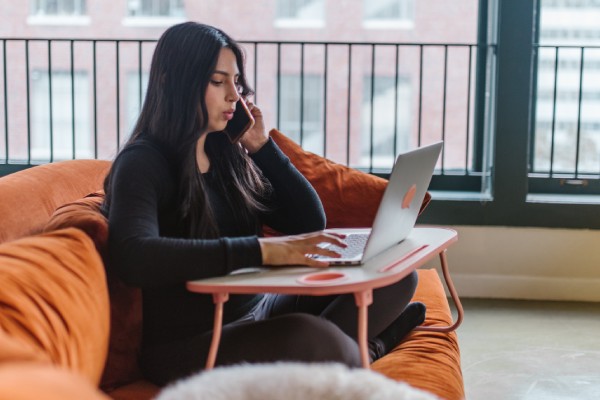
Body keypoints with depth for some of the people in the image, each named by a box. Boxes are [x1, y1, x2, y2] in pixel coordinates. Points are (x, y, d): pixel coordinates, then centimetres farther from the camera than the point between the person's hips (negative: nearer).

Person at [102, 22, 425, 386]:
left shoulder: (227, 154, 9)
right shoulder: (142, 164, -12)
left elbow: (310, 223, 12)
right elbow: (132, 258, -32)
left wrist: (262, 146, 1)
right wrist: (261, 250, -35)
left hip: (259, 314, 7)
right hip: (187, 343, -7)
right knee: (309, 337, -34)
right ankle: (364, 351, -3)